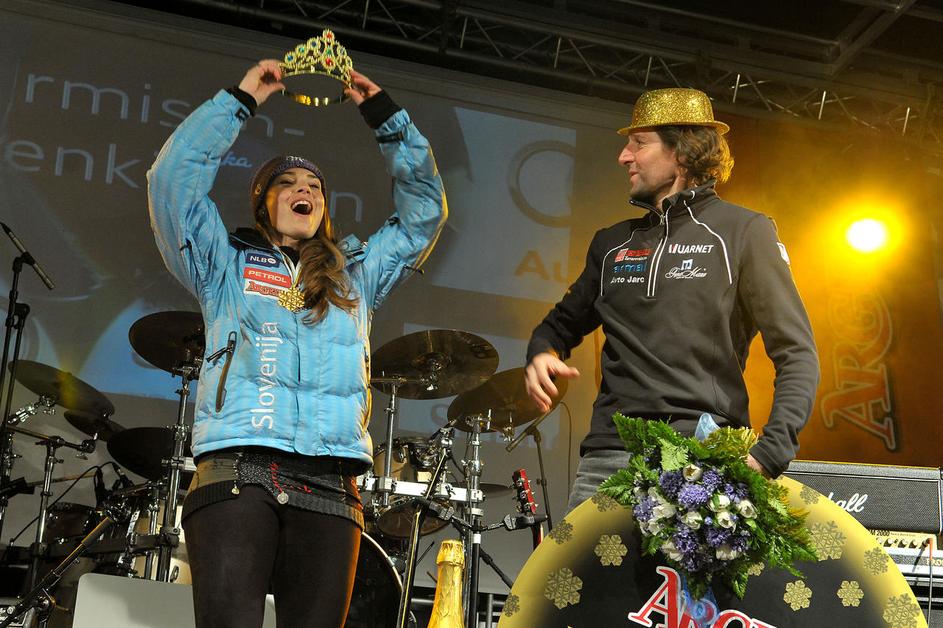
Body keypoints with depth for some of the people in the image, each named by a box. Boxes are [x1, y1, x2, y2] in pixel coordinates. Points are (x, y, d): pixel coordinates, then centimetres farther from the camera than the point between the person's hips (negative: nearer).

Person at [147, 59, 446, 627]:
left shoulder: (357, 275, 26)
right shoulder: (227, 266, 19)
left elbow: (425, 208, 26)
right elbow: (173, 178, 8)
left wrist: (385, 115, 23)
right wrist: (240, 101, 11)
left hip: (331, 489, 3)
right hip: (236, 470, -2)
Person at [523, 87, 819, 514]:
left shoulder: (743, 232, 3)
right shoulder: (612, 243, 17)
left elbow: (797, 355, -2)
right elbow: (564, 322, 29)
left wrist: (768, 454, -16)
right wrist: (542, 353, 4)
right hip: (609, 455, 4)